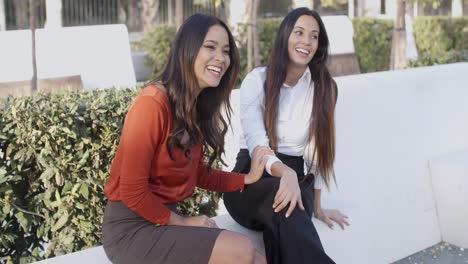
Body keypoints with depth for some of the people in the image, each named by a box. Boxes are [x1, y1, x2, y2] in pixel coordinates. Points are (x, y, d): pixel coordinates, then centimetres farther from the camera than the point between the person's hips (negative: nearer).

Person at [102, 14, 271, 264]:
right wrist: (182, 222, -8)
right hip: (130, 227, -8)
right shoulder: (153, 102, -20)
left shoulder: (197, 106, 8)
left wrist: (247, 178, 0)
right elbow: (132, 192, -18)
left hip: (166, 217, 8)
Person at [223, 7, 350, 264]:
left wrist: (317, 206, 11)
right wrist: (285, 174, -37)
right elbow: (256, 143, -16)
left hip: (295, 178, 2)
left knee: (286, 221, -36)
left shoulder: (324, 87, 4)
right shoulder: (257, 80, -4)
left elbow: (318, 148, 8)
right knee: (279, 193, -38)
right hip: (252, 178, -1)